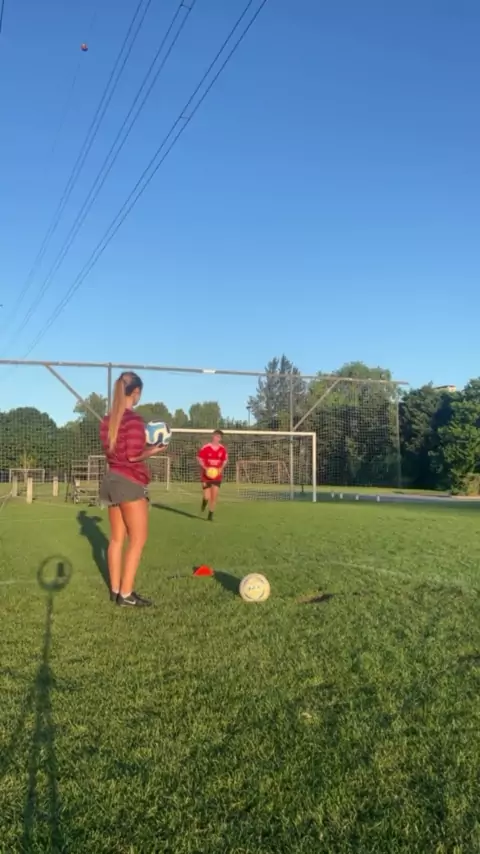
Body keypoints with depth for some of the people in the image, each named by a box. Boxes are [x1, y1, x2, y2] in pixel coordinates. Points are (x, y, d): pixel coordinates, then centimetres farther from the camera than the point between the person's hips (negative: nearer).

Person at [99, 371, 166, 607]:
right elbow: (134, 455, -20)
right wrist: (152, 451, -3)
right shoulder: (134, 419, -15)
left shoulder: (107, 420, 10)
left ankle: (115, 590, 17)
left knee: (117, 538, 13)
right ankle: (126, 594, -1)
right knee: (138, 539, -1)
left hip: (111, 480, 8)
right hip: (130, 482, -8)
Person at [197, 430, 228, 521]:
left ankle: (210, 515, 14)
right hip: (206, 475, -2)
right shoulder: (205, 448, -9)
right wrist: (205, 468, -17)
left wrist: (221, 468, -5)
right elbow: (199, 458, -3)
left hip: (217, 475, 2)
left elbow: (225, 460, 14)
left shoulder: (223, 449, 1)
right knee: (207, 497, -6)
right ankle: (204, 503, 33)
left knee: (214, 497, -1)